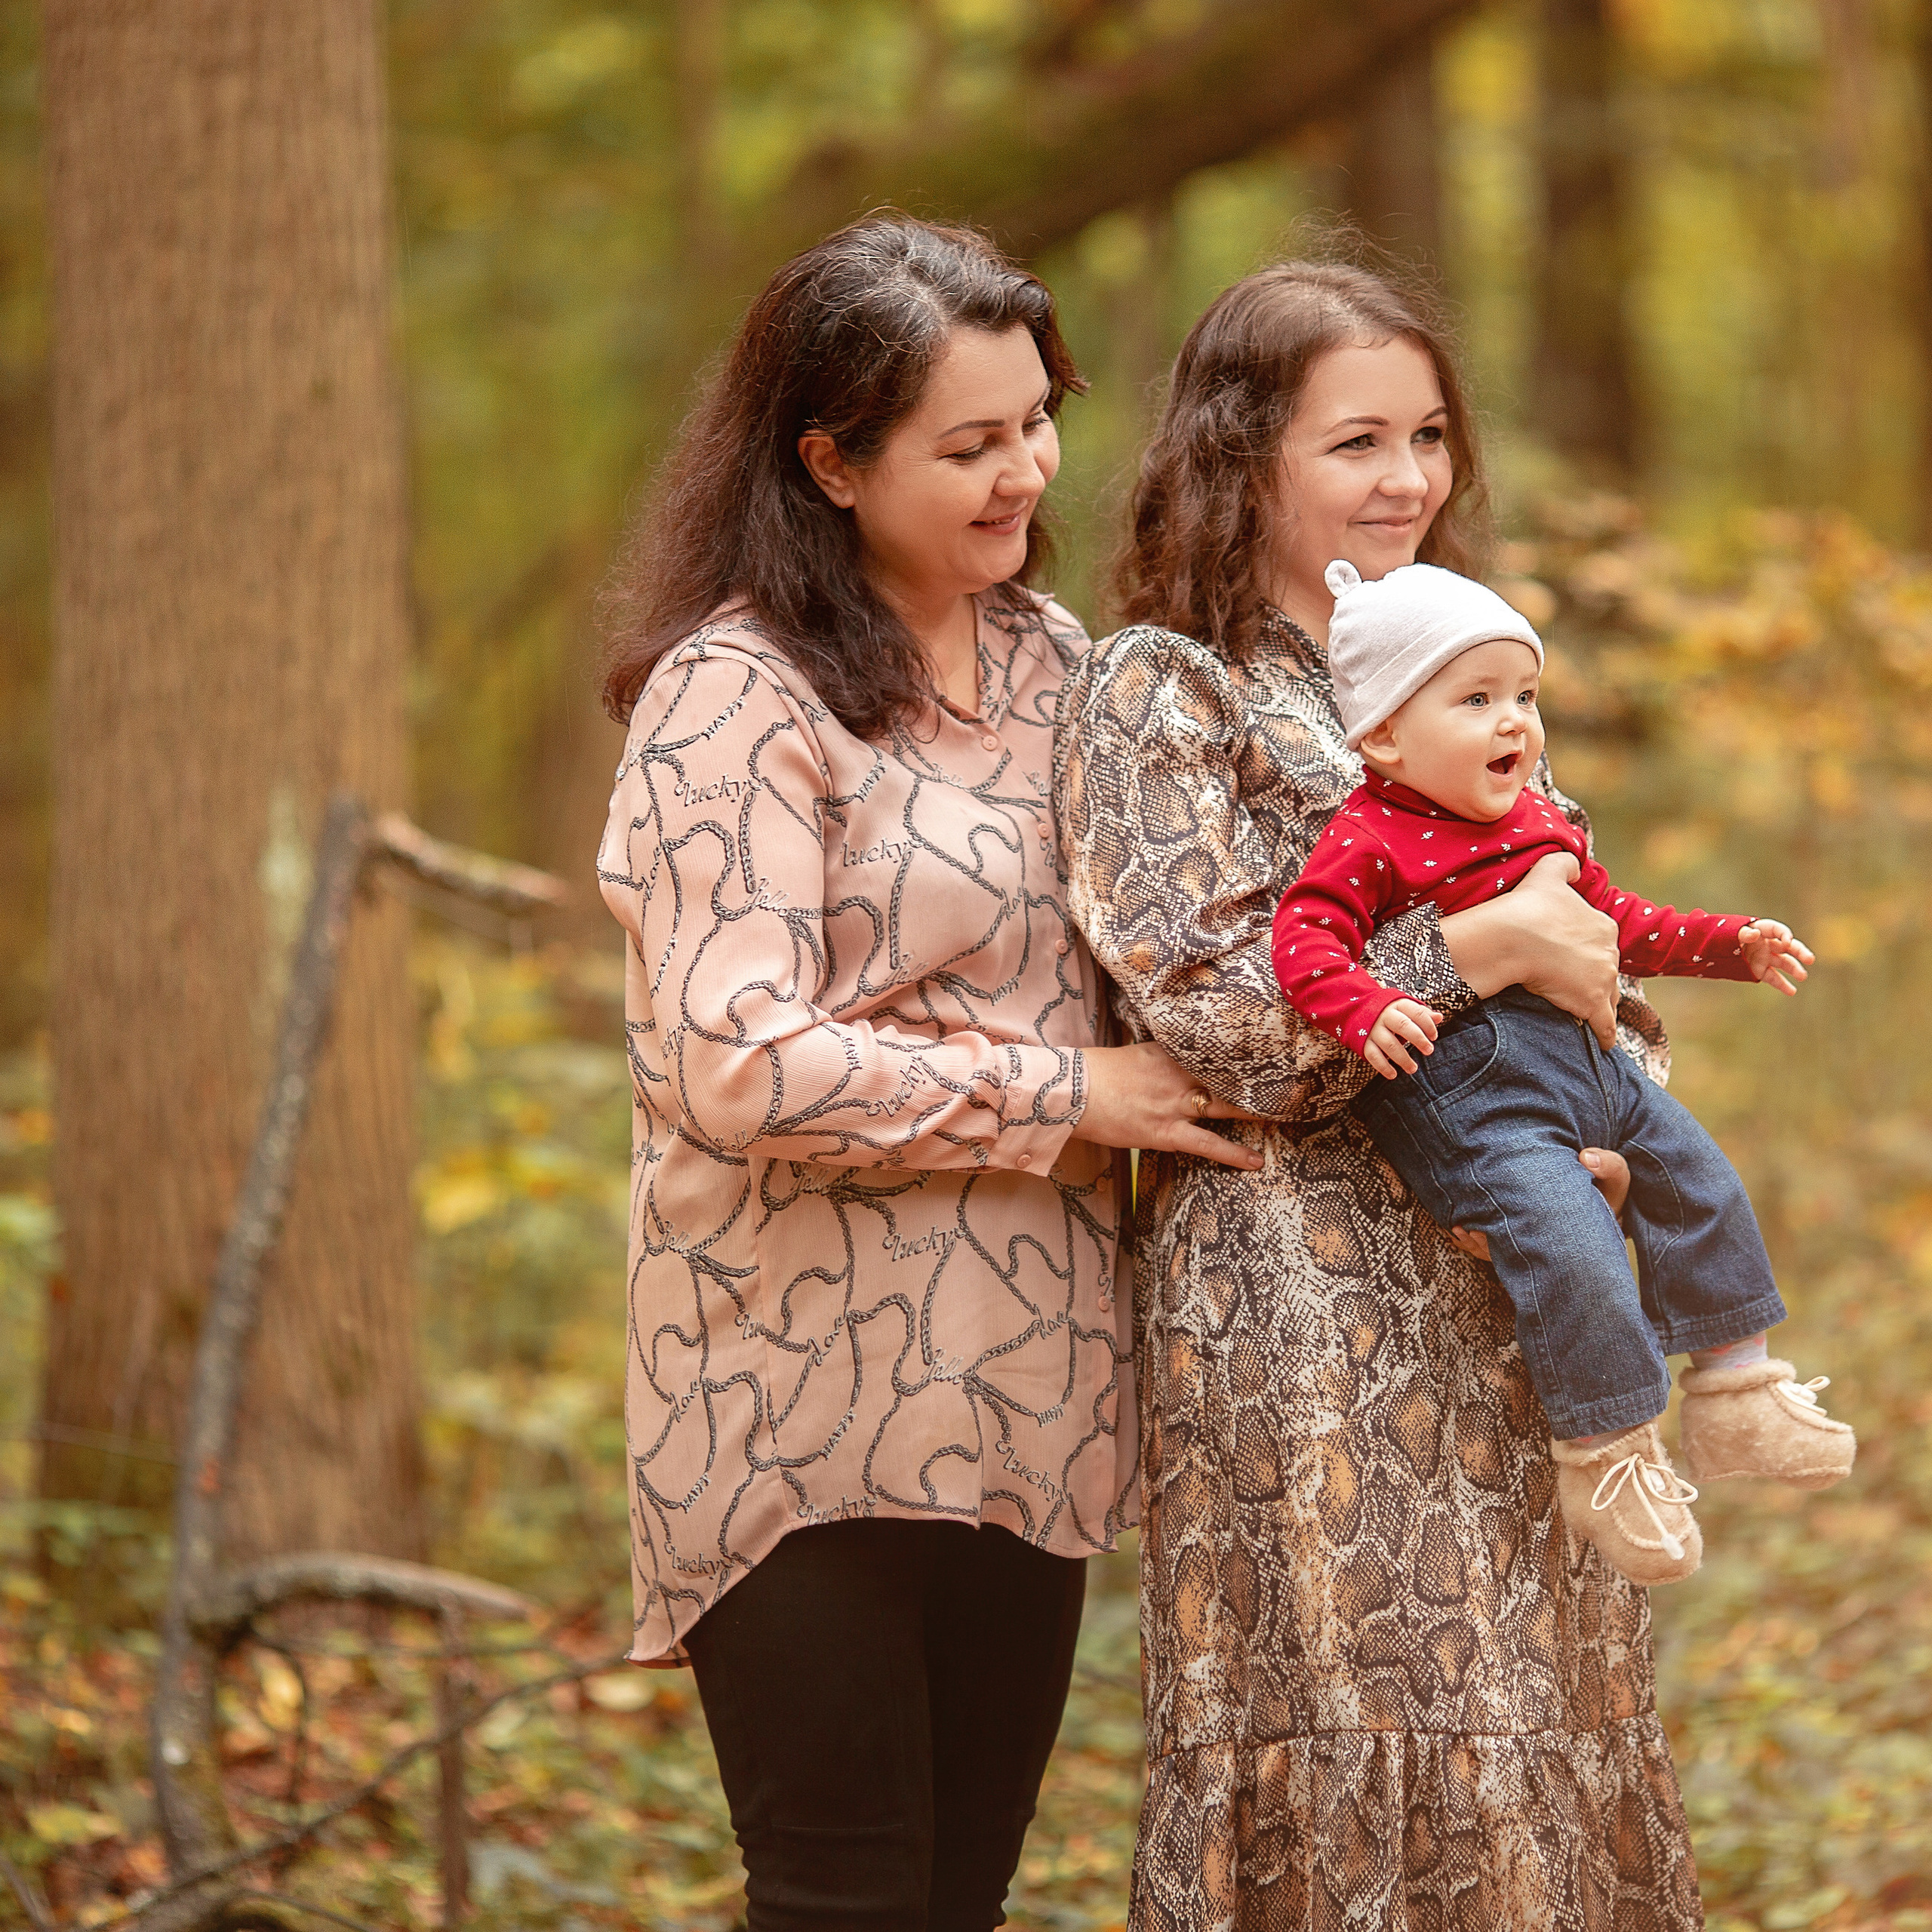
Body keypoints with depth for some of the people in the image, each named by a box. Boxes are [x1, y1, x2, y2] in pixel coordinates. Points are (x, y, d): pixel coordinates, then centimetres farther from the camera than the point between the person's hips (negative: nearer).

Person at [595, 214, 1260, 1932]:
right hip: (811, 1400, -7)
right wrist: (1071, 1095, -14)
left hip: (1025, 1395, 7)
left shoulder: (1050, 658, 11)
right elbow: (739, 1068, -21)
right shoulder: (735, 698, -11)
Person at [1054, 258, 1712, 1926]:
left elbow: (1595, 944, 16)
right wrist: (1490, 944, -17)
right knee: (1346, 1742, -4)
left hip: (1500, 1292, 7)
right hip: (1295, 1301, -6)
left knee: (1534, 1705, 8)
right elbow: (1203, 1012, -14)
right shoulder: (1157, 693, -5)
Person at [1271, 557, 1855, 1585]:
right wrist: (1366, 1008, -39)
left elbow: (1617, 921, 26)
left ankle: (1736, 1387, 25)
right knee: (1567, 1240, -22)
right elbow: (1305, 935, -21)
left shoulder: (1538, 824, 15)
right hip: (1468, 1086, -9)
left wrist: (1732, 943, 23)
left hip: (1584, 1061, 9)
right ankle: (1605, 1455, -7)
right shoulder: (1368, 839, -11)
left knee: (1697, 1173, 12)